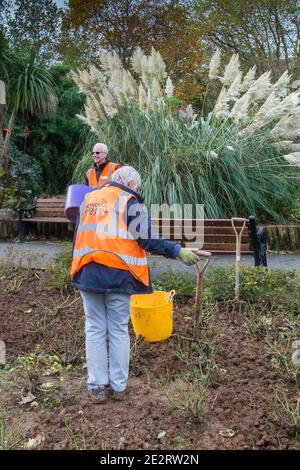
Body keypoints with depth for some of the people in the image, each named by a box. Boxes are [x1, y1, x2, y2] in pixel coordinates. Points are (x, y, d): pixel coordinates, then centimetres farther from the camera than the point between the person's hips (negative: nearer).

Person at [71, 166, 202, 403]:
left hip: (88, 274, 4)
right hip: (117, 275, -4)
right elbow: (148, 240, -11)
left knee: (95, 329, 11)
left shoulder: (88, 199, 13)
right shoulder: (131, 203, -4)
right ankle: (118, 386, 18)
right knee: (119, 330, 9)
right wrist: (178, 251, -4)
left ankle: (97, 387, 15)